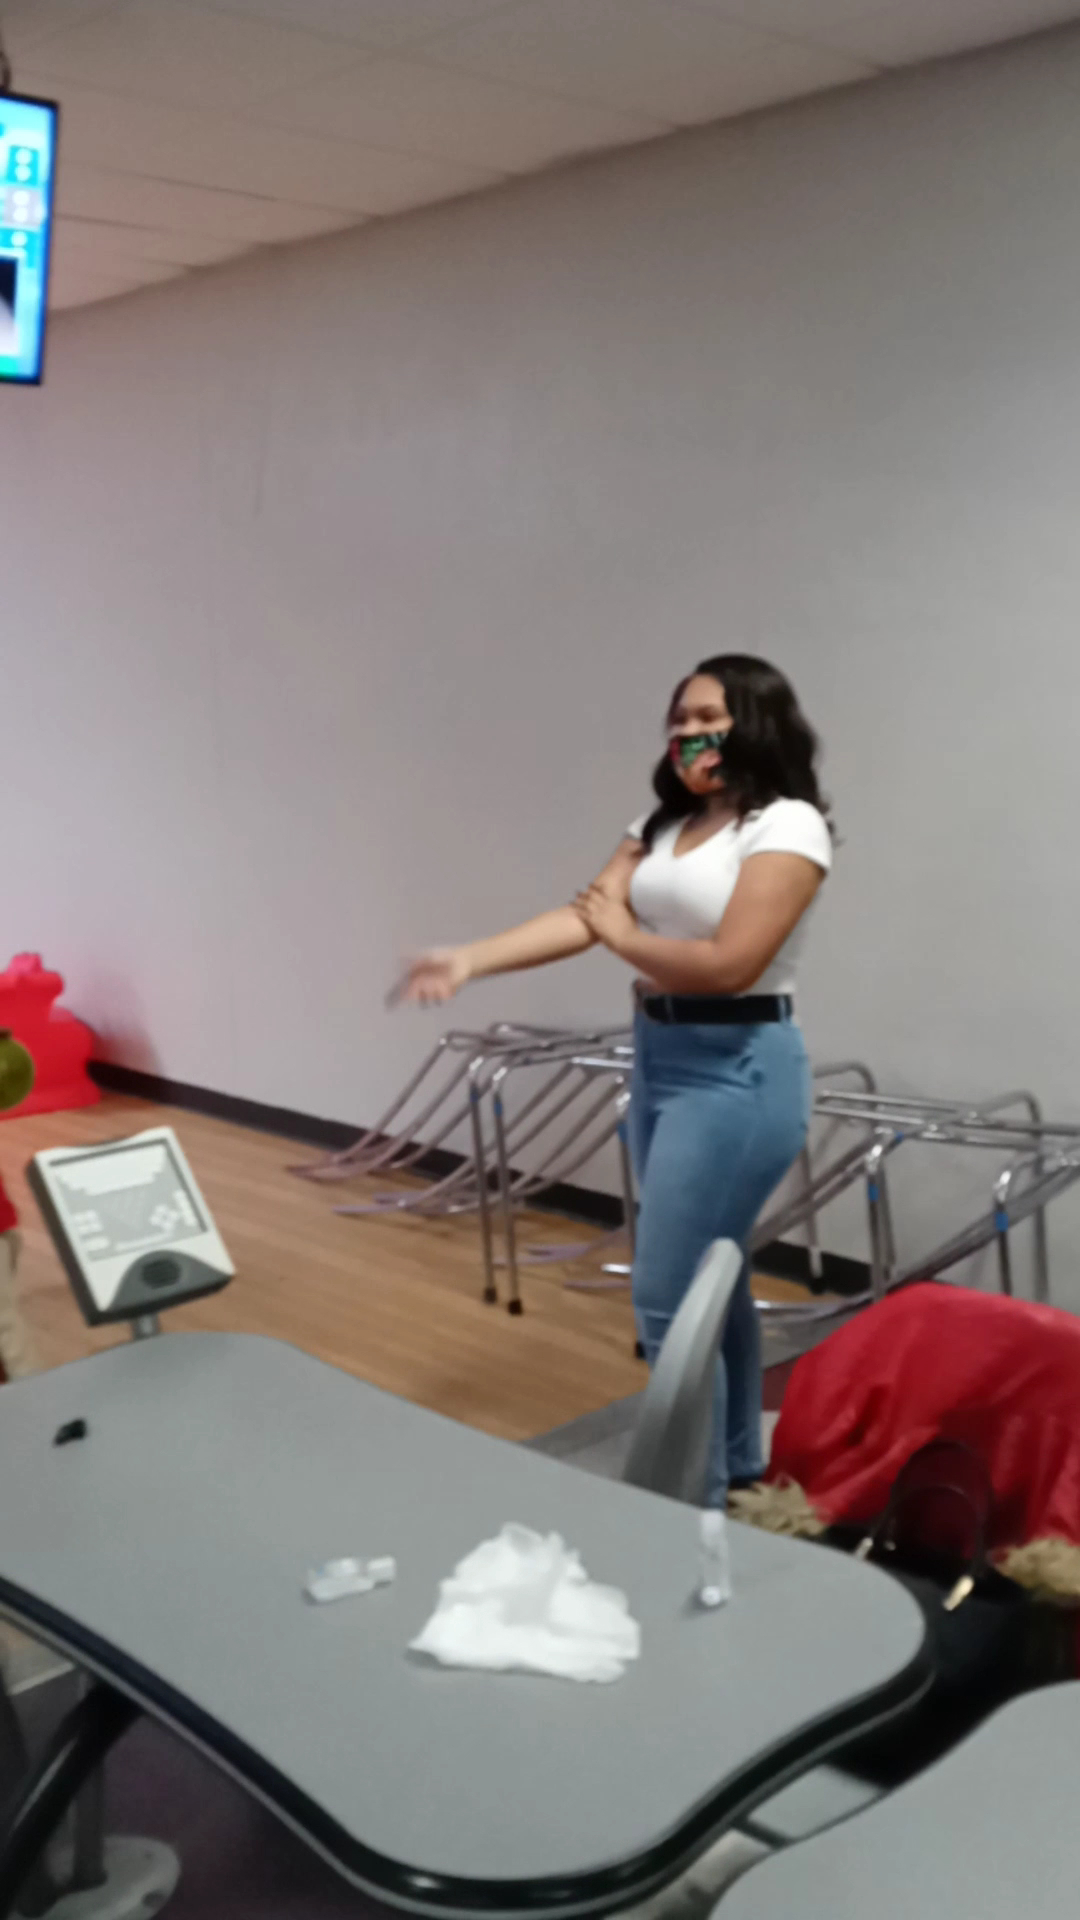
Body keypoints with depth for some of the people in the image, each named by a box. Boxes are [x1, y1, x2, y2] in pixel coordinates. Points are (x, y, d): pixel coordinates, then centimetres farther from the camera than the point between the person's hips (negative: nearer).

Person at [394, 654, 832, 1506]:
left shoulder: (786, 827, -12)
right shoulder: (663, 825, 11)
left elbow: (728, 964, -22)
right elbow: (584, 914, -1)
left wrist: (624, 935, -7)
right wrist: (469, 959, -14)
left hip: (738, 1071, -8)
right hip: (658, 1056, 8)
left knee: (667, 1297, -7)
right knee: (709, 1277, 18)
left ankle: (695, 1501, 7)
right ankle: (737, 1462, 34)